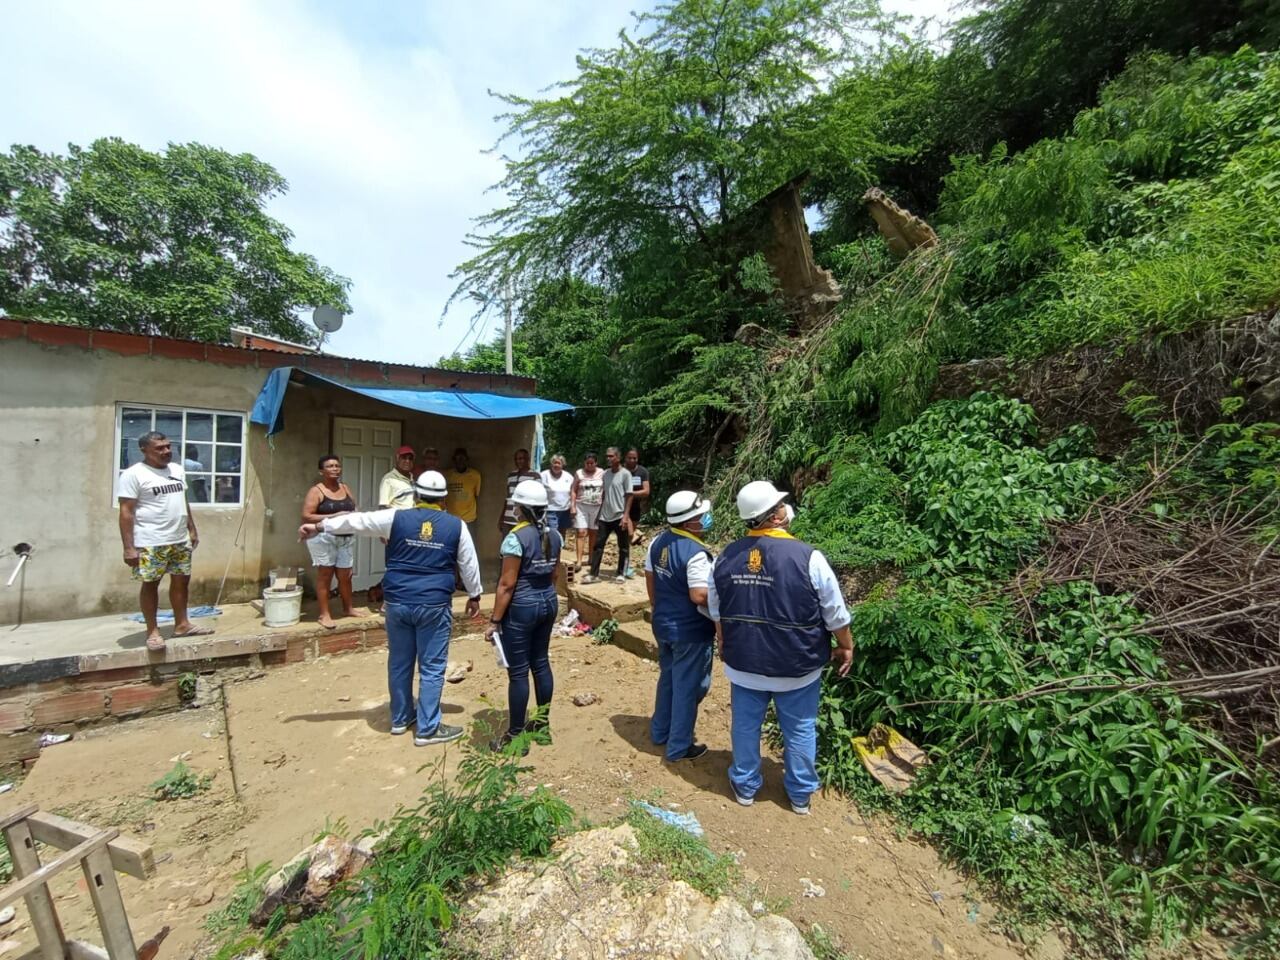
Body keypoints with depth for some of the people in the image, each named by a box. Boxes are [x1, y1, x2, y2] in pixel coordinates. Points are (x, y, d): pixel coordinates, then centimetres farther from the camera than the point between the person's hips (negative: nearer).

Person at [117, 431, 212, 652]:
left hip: (180, 540, 7)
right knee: (150, 584, 4)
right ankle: (152, 631, 15)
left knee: (182, 580, 11)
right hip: (150, 543, -6)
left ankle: (182, 624, 23)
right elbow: (126, 513, -13)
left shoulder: (176, 470, 11)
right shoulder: (134, 474, -10)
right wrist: (129, 547, -17)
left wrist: (192, 530, 17)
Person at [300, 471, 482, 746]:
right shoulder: (456, 526, -3)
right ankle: (427, 729, 14)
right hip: (434, 605, -2)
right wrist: (474, 596, 18)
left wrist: (318, 525, 19)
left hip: (397, 602, 3)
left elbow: (356, 521, 6)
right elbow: (469, 565, 5)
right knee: (432, 668, 7)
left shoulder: (396, 518, -3)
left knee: (399, 663, 18)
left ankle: (400, 719, 34)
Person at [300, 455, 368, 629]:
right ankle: (324, 615, 10)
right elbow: (306, 517, -13)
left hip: (345, 538, 5)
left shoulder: (346, 489, 12)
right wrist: (333, 516, -19)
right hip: (323, 537, -5)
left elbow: (354, 511, 19)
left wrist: (354, 516, -5)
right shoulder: (316, 491, -6)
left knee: (345, 575, 13)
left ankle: (348, 608, 29)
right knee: (325, 575, 1)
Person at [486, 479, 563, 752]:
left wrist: (494, 620, -12)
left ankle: (515, 735, 17)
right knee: (541, 663, 18)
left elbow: (507, 584, -18)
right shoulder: (554, 535, 2)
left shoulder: (516, 537, -19)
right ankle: (542, 722, 30)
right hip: (548, 602, 7)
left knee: (518, 672, 4)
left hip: (522, 607, -7)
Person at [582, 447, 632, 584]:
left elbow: (629, 496, -10)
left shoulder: (625, 474, -8)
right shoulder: (605, 474, 10)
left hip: (619, 517, -6)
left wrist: (626, 516, -16)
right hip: (605, 517, 6)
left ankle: (621, 574, 18)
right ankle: (594, 574, 8)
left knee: (623, 547, 6)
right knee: (598, 545, 4)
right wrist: (599, 513, 13)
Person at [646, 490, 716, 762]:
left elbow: (650, 579, 9)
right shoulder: (696, 553, -26)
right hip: (691, 631, -8)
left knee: (667, 678, 25)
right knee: (687, 687, 10)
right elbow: (699, 596, -28)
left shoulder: (658, 541, -1)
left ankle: (659, 732, 41)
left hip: (663, 623, 8)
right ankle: (679, 747, 25)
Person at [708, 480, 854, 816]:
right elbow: (835, 613, -10)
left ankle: (745, 786, 37)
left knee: (745, 725, 20)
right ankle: (800, 794, 36)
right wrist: (846, 647, 7)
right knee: (800, 730, 19)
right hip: (796, 665, -2)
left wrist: (725, 645, 21)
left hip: (744, 661, 3)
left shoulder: (725, 557, -8)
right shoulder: (807, 557, -20)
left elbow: (716, 612, 4)